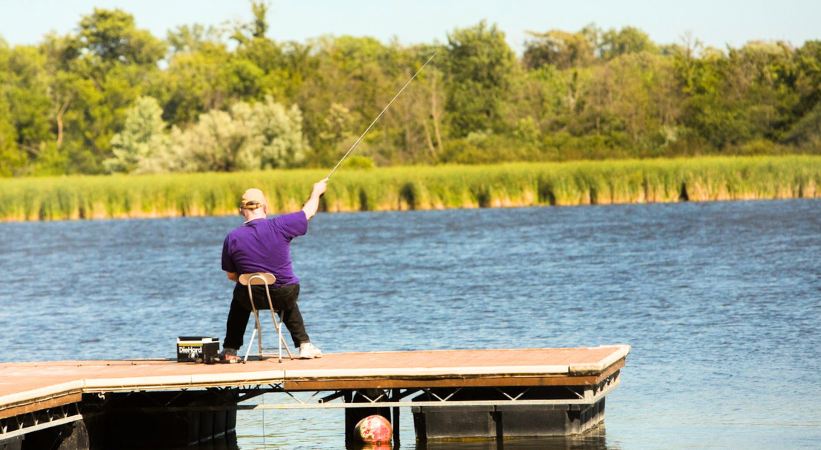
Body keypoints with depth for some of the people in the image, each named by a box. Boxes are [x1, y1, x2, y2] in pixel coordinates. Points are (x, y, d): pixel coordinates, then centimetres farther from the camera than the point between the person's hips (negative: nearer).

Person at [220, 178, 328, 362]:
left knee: (239, 299, 36)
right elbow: (309, 212, 4)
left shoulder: (232, 238, -8)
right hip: (286, 296, 0)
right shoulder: (279, 225, -13)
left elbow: (231, 275, 1)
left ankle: (230, 350, 31)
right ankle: (304, 345, 36)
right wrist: (316, 192, 26)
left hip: (253, 298, 0)